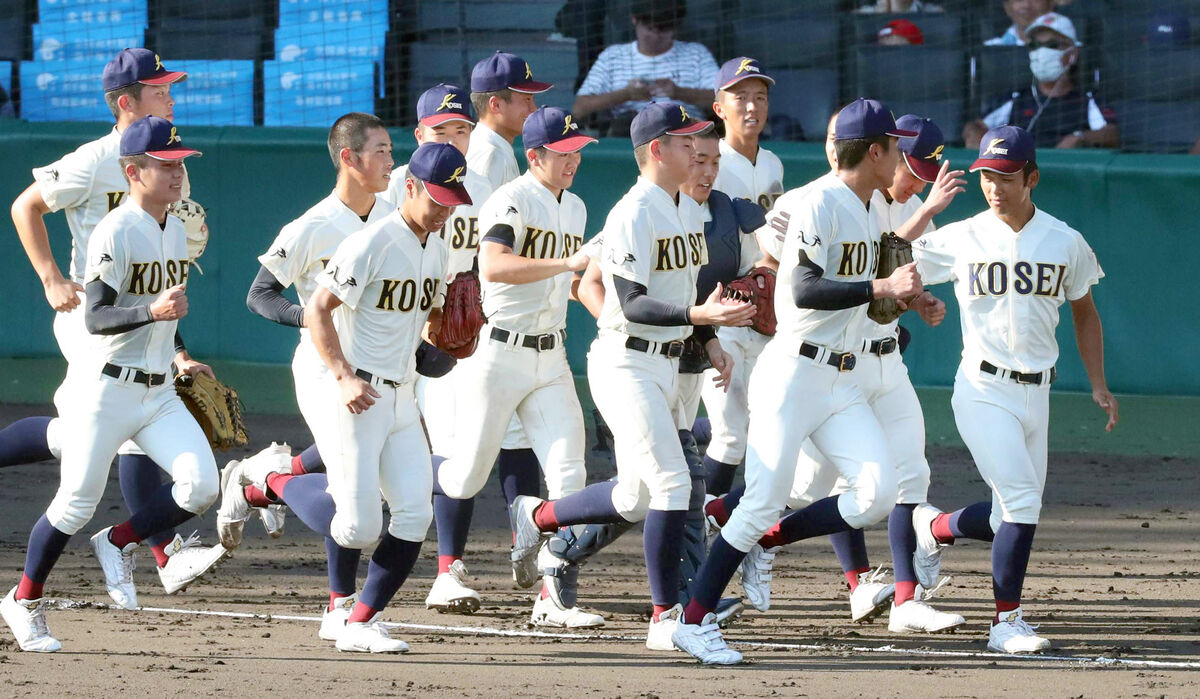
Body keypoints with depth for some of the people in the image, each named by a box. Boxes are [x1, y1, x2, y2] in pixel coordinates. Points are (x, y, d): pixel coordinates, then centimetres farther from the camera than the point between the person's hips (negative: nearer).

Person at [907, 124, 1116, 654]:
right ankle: (1006, 623, -6)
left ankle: (934, 527, 34)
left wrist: (1098, 385, 11)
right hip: (983, 391, -4)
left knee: (1016, 515, 6)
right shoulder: (960, 240, -3)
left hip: (1035, 392, 4)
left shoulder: (1065, 243, 4)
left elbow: (1084, 313, 16)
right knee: (1022, 500, -17)